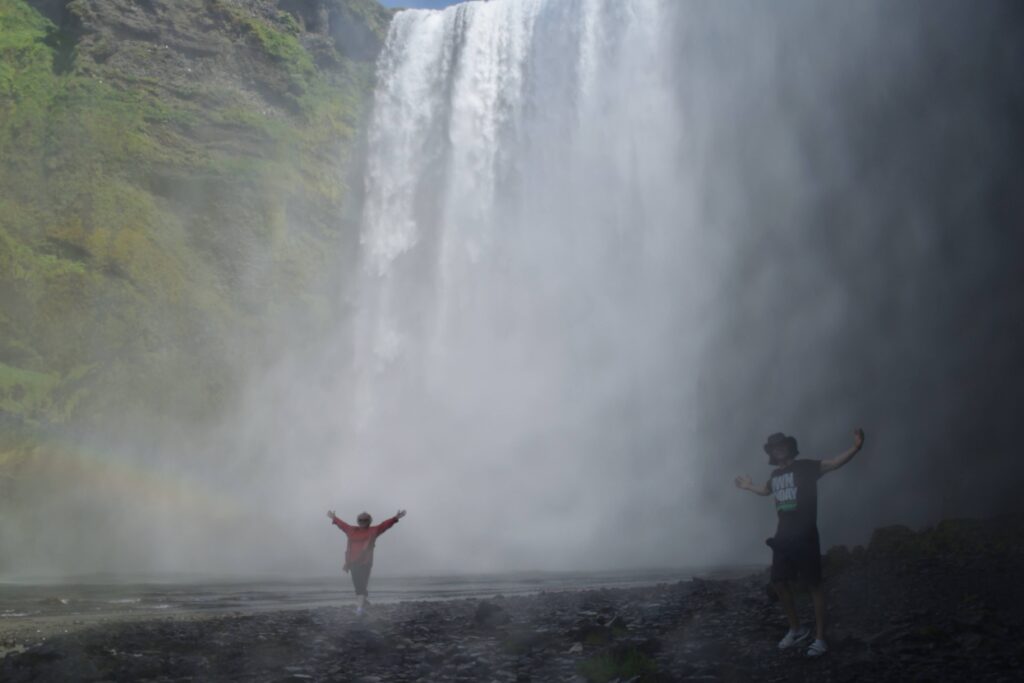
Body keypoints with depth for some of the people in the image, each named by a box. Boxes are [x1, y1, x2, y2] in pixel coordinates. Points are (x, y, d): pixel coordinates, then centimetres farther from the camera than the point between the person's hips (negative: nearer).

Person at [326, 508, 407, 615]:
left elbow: (385, 525, -4)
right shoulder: (351, 530, 14)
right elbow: (342, 523, 28)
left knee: (362, 585, -10)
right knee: (357, 585, 9)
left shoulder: (373, 531, 4)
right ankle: (363, 602, 29)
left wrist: (395, 518, -14)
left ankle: (360, 607, -10)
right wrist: (334, 518, 40)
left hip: (365, 563, -4)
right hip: (353, 562, 4)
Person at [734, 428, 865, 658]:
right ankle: (796, 630, 27)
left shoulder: (805, 467, -6)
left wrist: (855, 448, -35)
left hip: (805, 537, -7)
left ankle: (820, 638, 6)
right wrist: (748, 486, 49)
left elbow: (834, 463, -19)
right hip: (783, 537, 7)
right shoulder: (776, 474, 12)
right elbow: (766, 490, 35)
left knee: (813, 585, -1)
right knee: (780, 584, 9)